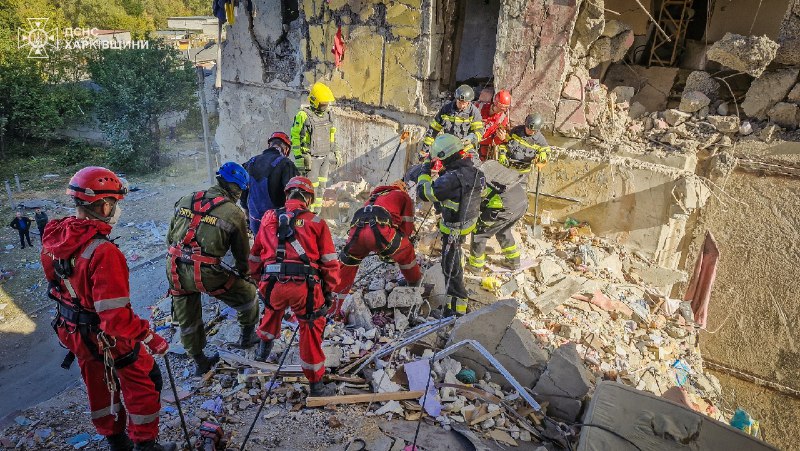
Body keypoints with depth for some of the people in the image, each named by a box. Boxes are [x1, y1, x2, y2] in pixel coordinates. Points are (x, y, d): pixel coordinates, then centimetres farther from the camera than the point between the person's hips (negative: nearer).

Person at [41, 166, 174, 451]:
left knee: (99, 386, 26)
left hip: (72, 332, 8)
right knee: (144, 383, 15)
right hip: (107, 338, -8)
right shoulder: (103, 252, -35)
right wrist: (151, 338, -23)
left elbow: (55, 281, 8)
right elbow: (116, 316, -35)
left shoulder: (53, 237, -10)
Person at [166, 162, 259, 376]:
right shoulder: (234, 213, -4)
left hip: (175, 270, 6)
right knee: (248, 295, 19)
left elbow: (170, 237, 15)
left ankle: (200, 362, 40)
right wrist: (241, 271, 27)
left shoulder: (186, 200, 9)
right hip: (206, 273, -5)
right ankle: (247, 336, 38)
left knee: (187, 321, 23)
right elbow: (242, 251, 7)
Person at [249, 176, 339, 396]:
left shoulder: (269, 218, 15)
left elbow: (255, 256, 21)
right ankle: (316, 384, 21)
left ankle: (264, 347, 52)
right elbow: (329, 261, 6)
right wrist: (329, 290, 16)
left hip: (272, 284, 3)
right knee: (311, 329, 13)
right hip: (305, 286, -3)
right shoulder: (316, 222, 7)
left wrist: (260, 280, 34)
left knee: (273, 307, 37)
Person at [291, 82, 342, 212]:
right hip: (310, 159, -6)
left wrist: (336, 153, 19)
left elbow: (331, 136, 21)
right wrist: (299, 158, -15)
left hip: (325, 157, 6)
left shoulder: (328, 114, 10)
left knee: (321, 188, 10)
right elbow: (295, 138, -11)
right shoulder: (303, 116, -12)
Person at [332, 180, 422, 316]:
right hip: (379, 229, -4)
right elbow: (407, 227, 22)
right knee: (406, 253, 23)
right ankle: (415, 281, 42)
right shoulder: (404, 197, 26)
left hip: (356, 229, 5)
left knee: (346, 265, 20)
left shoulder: (374, 195, 41)